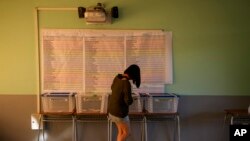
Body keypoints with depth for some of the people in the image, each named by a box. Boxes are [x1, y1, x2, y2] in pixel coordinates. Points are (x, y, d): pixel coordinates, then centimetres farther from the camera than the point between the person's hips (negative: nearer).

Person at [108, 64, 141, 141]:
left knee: (121, 131, 21)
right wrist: (130, 99, -3)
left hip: (112, 108, 8)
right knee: (126, 132, 12)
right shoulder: (126, 83, -27)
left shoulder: (117, 77, -1)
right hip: (120, 111, -8)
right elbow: (128, 101, -24)